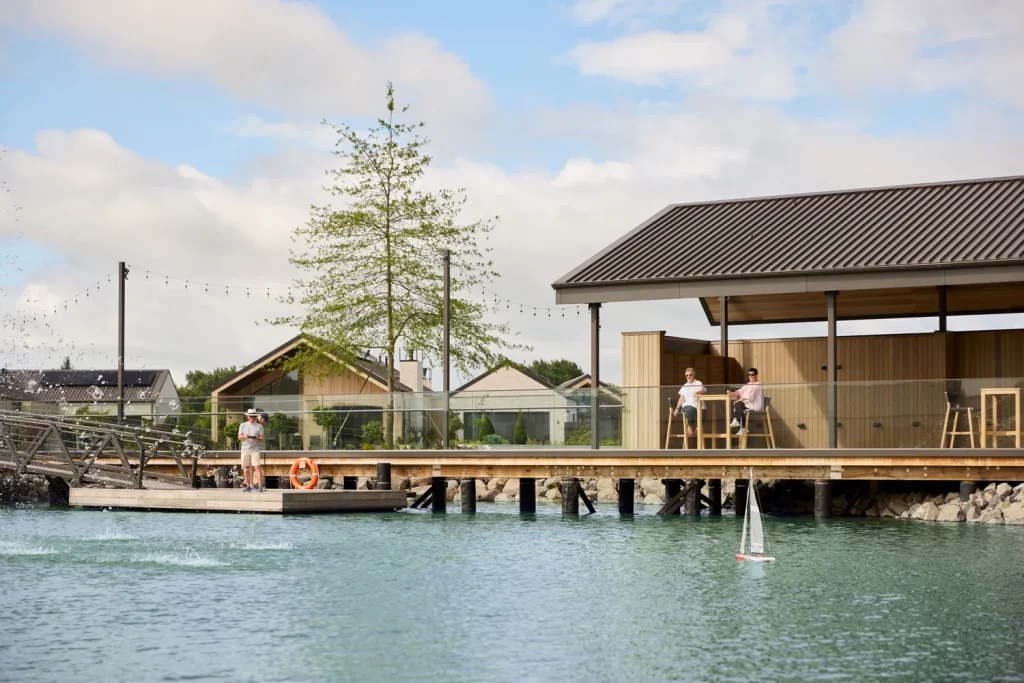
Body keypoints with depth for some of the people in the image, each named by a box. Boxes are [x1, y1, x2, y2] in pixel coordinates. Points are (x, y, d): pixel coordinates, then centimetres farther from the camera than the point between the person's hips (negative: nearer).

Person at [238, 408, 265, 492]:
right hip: (245, 449, 2)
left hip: (255, 449, -2)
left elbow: (262, 438, 3)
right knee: (246, 468, 3)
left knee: (257, 467, -11)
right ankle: (248, 486, 11)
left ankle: (260, 486, -13)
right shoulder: (243, 425, 12)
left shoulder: (259, 426, 9)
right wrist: (245, 436, -16)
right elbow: (239, 437, 5)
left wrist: (257, 438, -20)